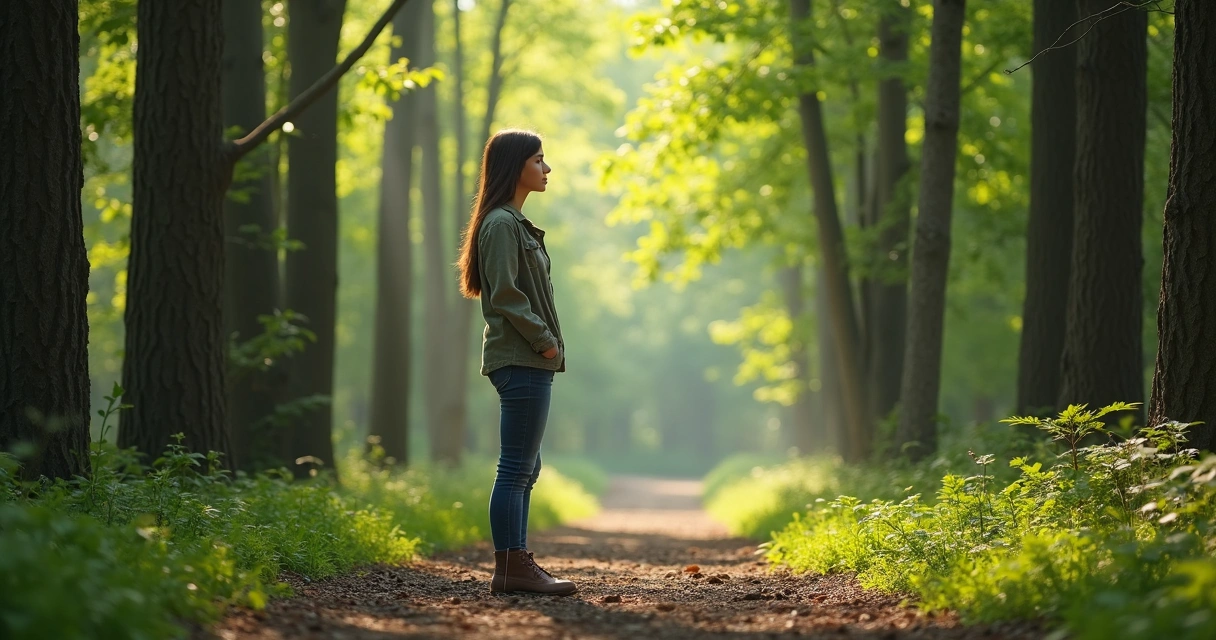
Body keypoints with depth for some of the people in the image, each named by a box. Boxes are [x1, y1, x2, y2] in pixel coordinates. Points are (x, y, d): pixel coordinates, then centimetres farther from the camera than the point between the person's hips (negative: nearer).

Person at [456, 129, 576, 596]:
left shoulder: (514, 223, 20)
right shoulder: (501, 223, -11)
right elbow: (504, 294, -19)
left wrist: (546, 344, 11)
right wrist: (544, 340, -13)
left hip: (527, 362, 11)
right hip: (520, 361, -11)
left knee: (524, 470, 11)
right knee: (517, 469, -10)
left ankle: (517, 565, 14)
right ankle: (510, 568, -9)